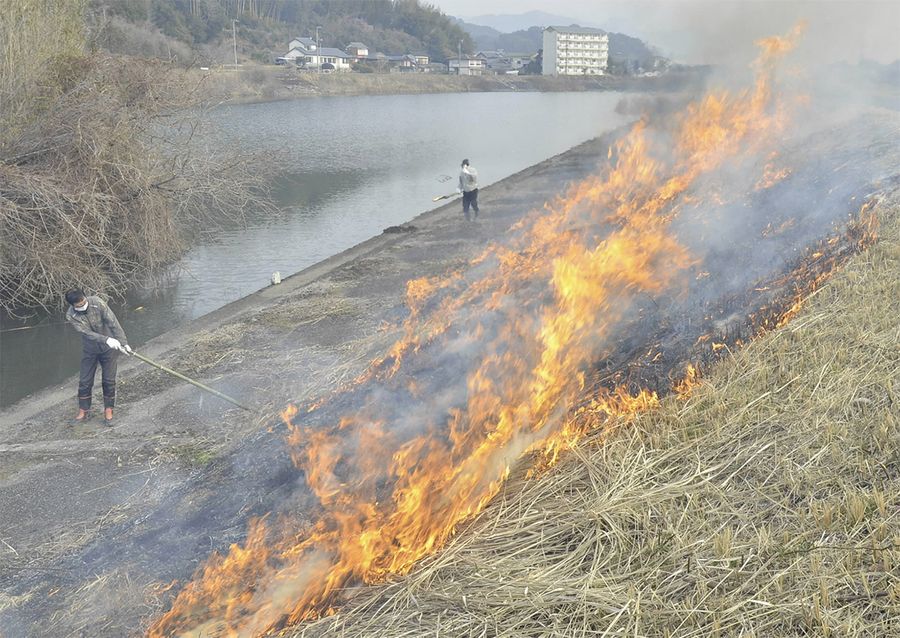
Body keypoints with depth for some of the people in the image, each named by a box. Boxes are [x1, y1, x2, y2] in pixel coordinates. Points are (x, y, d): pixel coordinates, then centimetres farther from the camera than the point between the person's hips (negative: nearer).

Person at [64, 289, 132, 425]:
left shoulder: (97, 303, -23)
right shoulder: (71, 316, -19)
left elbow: (113, 323, -22)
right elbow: (87, 333, -28)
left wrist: (124, 343, -27)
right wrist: (107, 339, -43)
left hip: (109, 347, -1)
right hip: (89, 349, 1)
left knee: (109, 380, 4)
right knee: (85, 381, 5)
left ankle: (108, 410, 18)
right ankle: (83, 411, 21)